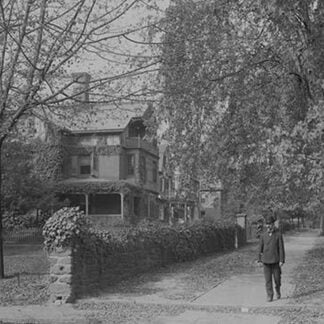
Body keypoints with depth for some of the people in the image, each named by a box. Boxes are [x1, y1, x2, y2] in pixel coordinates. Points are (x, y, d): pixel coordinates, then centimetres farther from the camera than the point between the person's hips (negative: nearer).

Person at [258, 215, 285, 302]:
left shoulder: (278, 235, -3)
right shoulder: (263, 235, 5)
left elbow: (281, 248, -4)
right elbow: (260, 248, 9)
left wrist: (282, 260, -10)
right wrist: (259, 260, 5)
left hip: (275, 260, -2)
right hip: (266, 260, 2)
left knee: (277, 278, 4)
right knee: (268, 279, -1)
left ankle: (278, 290, 32)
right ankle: (269, 296, 3)